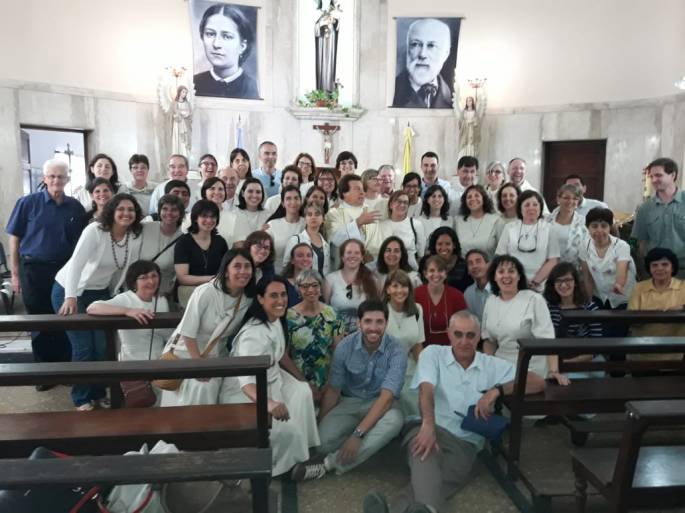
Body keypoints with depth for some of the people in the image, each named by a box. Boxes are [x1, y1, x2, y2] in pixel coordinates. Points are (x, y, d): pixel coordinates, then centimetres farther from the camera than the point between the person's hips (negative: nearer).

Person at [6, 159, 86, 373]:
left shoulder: (76, 207, 3)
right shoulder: (27, 203, -2)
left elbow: (81, 242, 9)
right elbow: (14, 238, 0)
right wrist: (15, 273, -4)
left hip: (65, 270, 1)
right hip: (34, 270, -1)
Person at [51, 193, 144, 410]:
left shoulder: (136, 237, -7)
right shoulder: (95, 231, -22)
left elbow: (125, 269, 2)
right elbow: (75, 263, -31)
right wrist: (70, 297, -40)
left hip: (100, 293, 5)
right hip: (69, 291, -5)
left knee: (104, 346, 6)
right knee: (83, 347, -5)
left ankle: (98, 393, 26)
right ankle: (82, 398, 14)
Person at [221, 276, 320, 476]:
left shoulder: (277, 320, -4)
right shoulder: (254, 333, -32)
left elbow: (281, 354, 12)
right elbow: (245, 379, -44)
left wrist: (303, 380, 10)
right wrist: (268, 403, -59)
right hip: (244, 392, -9)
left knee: (303, 391, -5)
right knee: (285, 428, -20)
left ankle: (302, 446, 10)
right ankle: (272, 466, 8)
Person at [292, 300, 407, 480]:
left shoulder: (397, 352, -19)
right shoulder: (345, 347, -12)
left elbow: (386, 396, -27)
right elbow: (333, 390, -3)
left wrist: (358, 434, -35)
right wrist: (319, 425, -11)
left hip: (380, 403, -1)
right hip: (349, 401, 1)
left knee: (394, 420, -38)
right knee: (323, 441, -26)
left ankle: (330, 464, -28)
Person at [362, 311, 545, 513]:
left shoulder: (493, 365, 15)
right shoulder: (433, 353, 11)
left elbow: (537, 383, 9)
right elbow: (426, 390, -7)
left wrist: (497, 390, -7)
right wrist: (428, 426, -27)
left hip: (465, 443, 1)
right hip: (429, 429, -1)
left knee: (439, 480, -33)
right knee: (424, 452, -40)